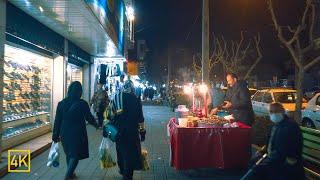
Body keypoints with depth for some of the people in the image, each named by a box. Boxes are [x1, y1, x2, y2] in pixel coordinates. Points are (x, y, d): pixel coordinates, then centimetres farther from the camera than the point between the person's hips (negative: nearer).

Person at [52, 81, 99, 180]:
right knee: (75, 155, 7)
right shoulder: (82, 103, -13)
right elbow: (89, 118, -3)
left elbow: (57, 121, 1)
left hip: (65, 133, 5)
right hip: (78, 133, -5)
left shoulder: (61, 103, -3)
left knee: (69, 153, 22)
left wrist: (56, 135, 10)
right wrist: (96, 125, 16)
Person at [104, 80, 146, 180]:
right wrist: (142, 131, 0)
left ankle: (122, 170, 41)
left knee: (120, 150, 22)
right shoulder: (135, 99, -6)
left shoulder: (115, 98, 5)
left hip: (118, 129, 5)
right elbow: (140, 118, -7)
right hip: (132, 130, -4)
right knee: (131, 152, 6)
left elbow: (110, 115, 7)